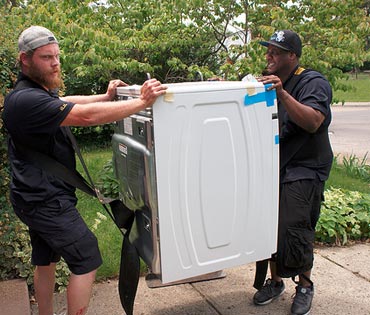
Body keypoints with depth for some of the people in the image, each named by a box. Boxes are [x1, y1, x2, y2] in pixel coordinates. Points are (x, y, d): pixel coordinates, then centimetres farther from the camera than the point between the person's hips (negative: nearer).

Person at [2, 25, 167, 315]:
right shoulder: (28, 100, -25)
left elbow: (69, 102, 17)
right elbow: (87, 116, -32)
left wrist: (106, 97, 2)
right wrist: (142, 102, -29)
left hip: (39, 196, 11)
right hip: (46, 201, -11)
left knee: (46, 260, 21)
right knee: (86, 261, -3)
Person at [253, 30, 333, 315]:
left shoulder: (314, 83, -8)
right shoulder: (268, 82, 15)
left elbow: (313, 122, -23)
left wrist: (282, 93, -32)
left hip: (303, 170, -6)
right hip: (272, 167, 6)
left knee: (294, 229, -8)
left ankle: (305, 285, 17)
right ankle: (275, 281, 28)